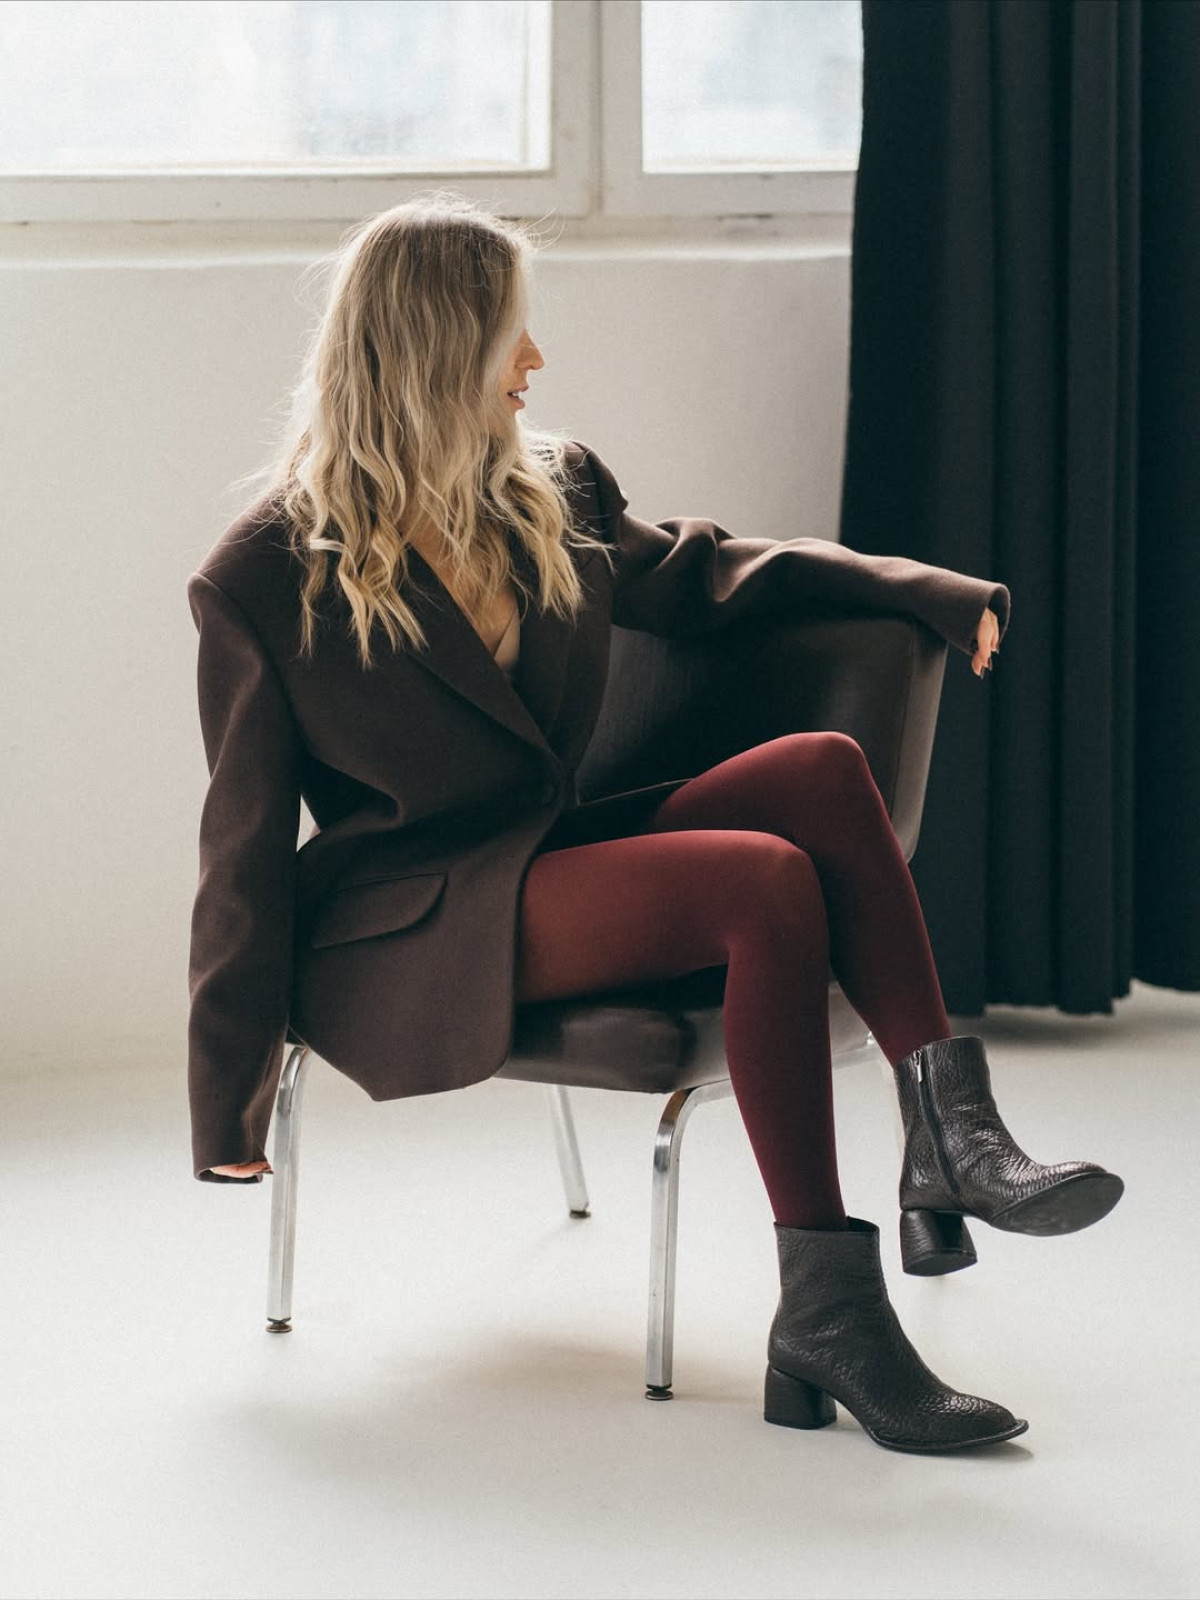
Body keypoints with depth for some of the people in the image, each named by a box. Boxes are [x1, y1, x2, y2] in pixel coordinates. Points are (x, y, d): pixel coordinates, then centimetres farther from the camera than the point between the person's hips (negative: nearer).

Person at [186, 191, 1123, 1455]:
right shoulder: (263, 585, -6)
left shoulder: (551, 494, 11)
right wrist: (227, 1106, -1)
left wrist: (931, 592, 13)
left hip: (557, 863, 7)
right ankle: (824, 1315, -33)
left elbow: (698, 572, 26)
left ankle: (948, 1148, -29)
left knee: (822, 765, -21)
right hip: (414, 937, -7)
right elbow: (246, 848, -3)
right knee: (768, 885, -30)